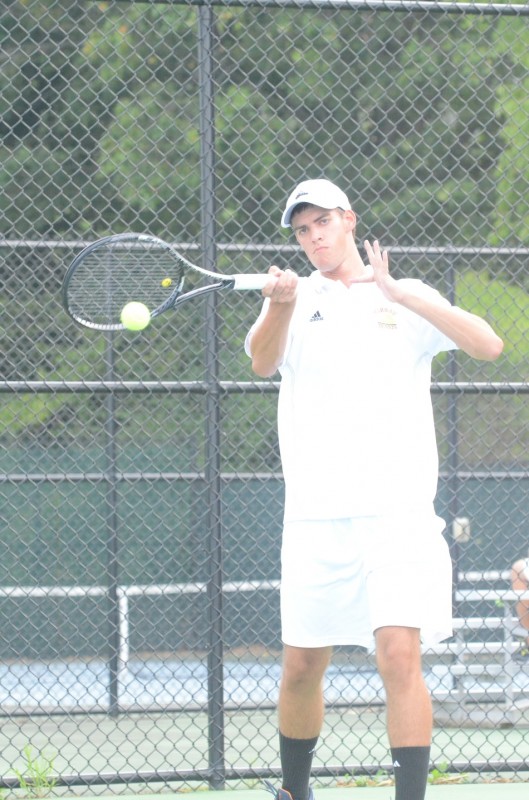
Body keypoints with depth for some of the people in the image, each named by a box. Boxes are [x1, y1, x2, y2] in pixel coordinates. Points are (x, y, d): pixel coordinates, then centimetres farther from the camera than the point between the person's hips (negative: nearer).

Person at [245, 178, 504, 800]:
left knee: (399, 655, -16)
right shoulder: (296, 300, 10)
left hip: (398, 515, -2)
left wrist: (401, 294, -15)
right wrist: (280, 305, -32)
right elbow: (262, 362, -11)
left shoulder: (408, 299, 8)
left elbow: (488, 345, -6)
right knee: (301, 668, 8)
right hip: (315, 517, 2)